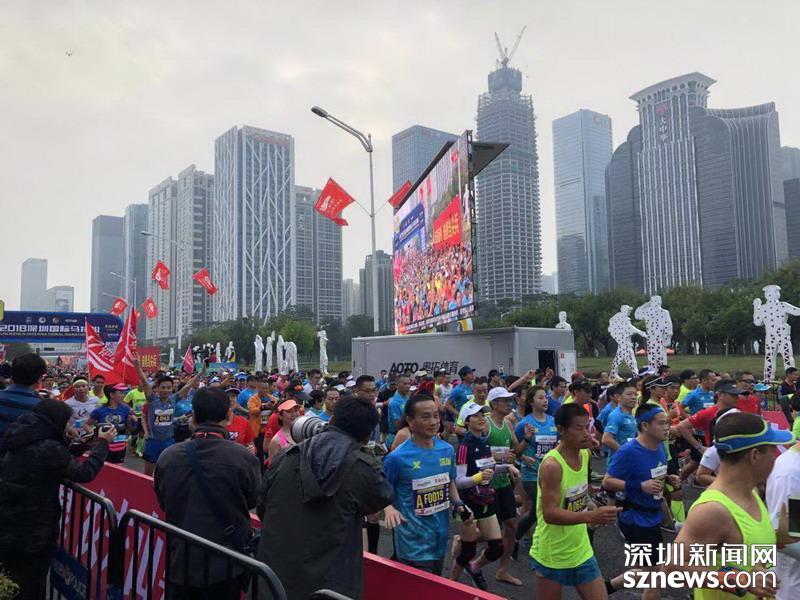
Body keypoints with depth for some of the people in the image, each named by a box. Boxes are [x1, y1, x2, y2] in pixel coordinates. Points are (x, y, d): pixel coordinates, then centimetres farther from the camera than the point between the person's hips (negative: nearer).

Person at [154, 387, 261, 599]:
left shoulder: (167, 456, -12)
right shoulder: (244, 458, -22)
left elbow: (162, 502, 6)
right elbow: (253, 501, -3)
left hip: (180, 564, 2)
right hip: (226, 566, -2)